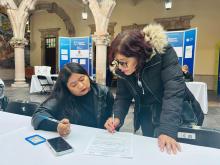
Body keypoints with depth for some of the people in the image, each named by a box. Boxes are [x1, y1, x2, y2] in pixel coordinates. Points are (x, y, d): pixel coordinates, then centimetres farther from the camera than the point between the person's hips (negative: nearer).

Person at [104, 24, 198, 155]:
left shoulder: (164, 54, -27)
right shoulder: (122, 69, -14)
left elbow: (174, 90, -33)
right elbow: (123, 97, -6)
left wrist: (168, 129, -42)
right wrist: (117, 117, -25)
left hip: (174, 115, -3)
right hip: (146, 117, 4)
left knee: (169, 151, 8)